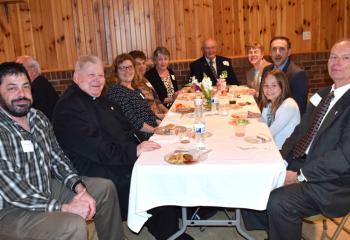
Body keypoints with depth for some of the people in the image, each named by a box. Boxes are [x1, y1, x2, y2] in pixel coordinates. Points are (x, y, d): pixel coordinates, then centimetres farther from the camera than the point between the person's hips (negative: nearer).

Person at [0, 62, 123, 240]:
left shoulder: (39, 118, 2)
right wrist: (64, 208, -27)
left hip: (46, 188, 8)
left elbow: (57, 157, 8)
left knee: (105, 188, 10)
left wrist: (79, 187, -8)